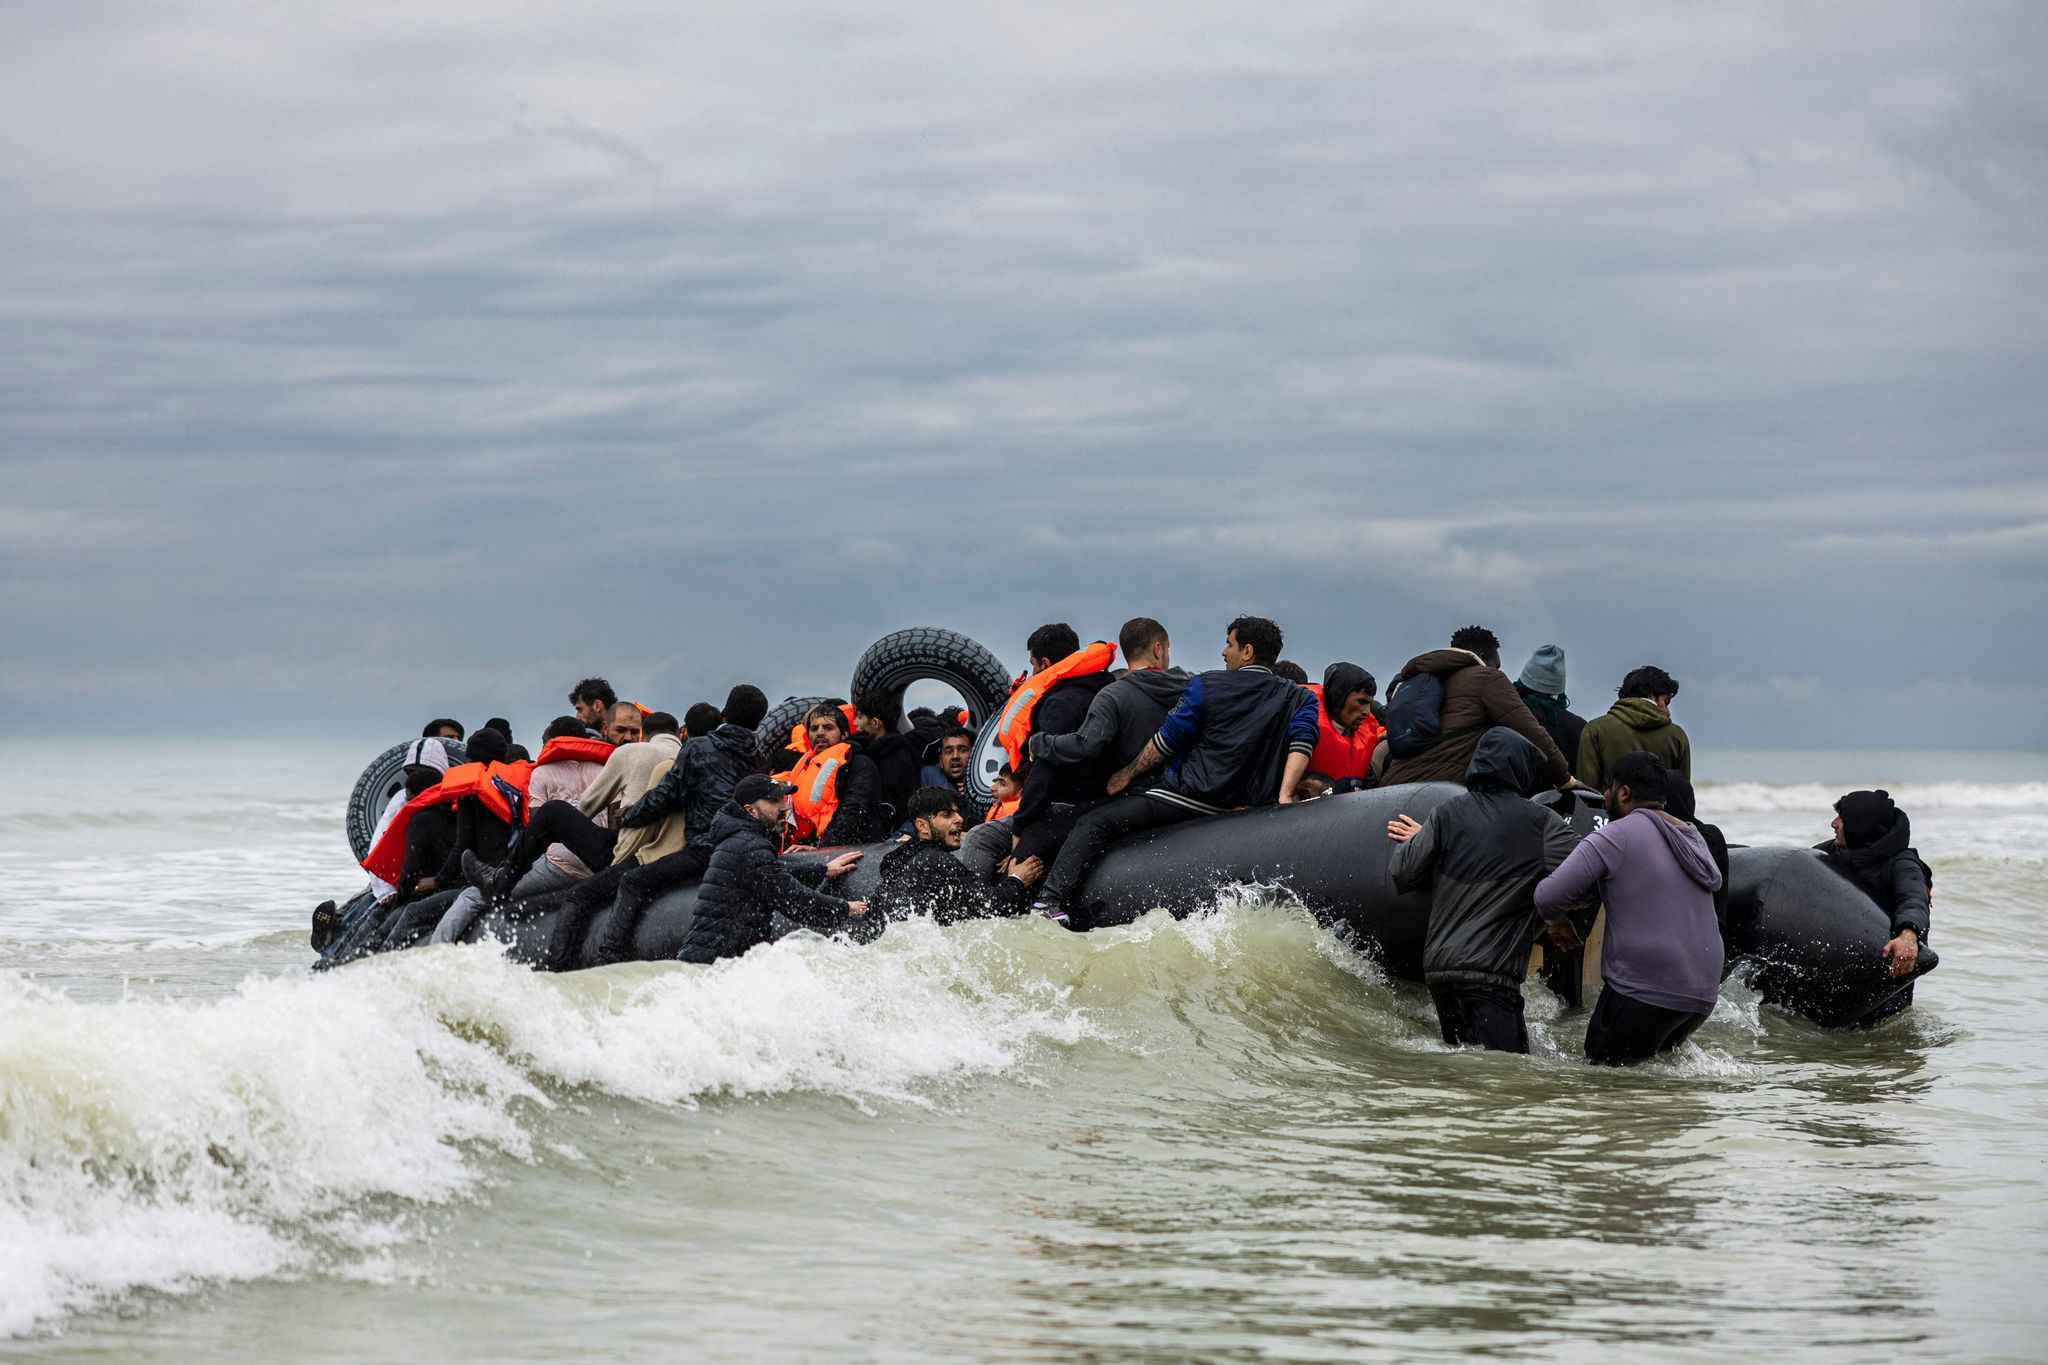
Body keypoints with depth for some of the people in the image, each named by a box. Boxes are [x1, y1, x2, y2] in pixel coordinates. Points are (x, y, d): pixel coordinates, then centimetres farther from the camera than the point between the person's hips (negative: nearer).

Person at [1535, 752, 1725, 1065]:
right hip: (1703, 994, 8)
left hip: (1645, 990, -8)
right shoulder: (1694, 837, 17)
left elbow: (1548, 896, -14)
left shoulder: (1614, 836, -8)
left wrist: (1556, 921, 11)